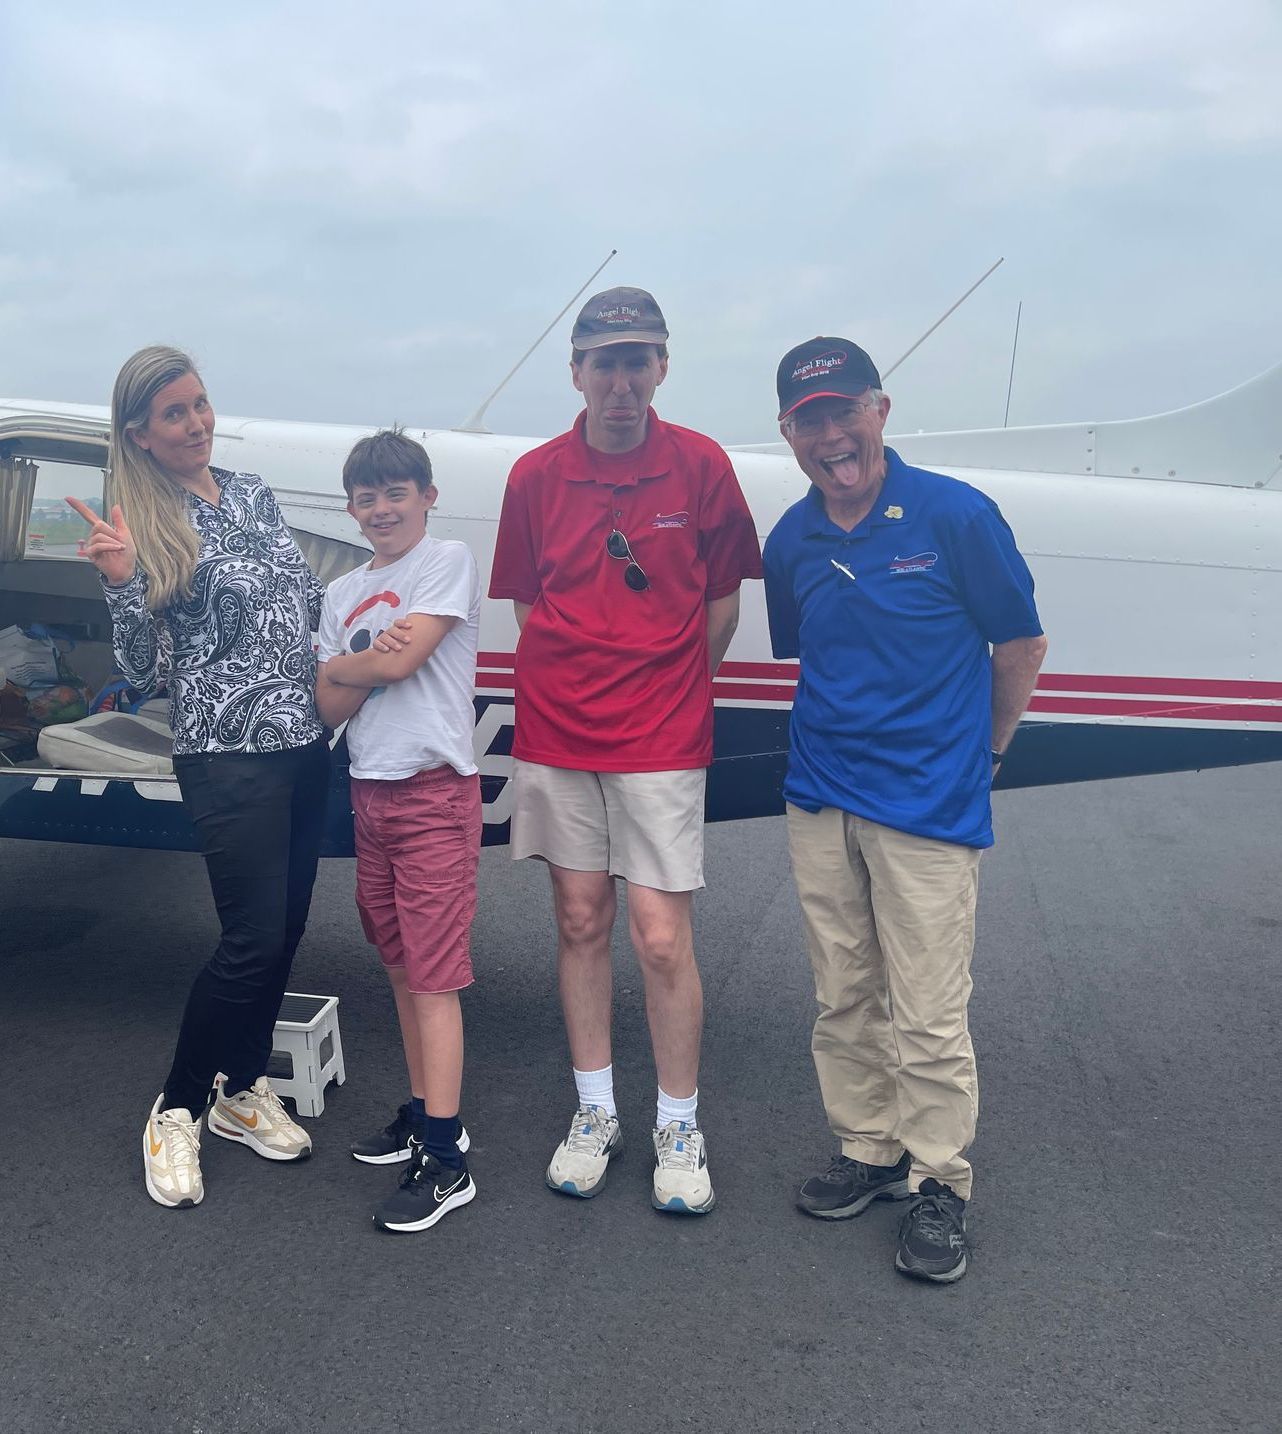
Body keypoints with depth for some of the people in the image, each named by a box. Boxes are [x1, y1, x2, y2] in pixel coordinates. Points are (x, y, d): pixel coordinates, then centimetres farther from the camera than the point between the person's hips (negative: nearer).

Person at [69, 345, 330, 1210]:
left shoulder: (254, 495, 10)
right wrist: (124, 584, -24)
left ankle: (243, 1091, 28)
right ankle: (176, 1111, 13)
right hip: (228, 757, -6)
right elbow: (145, 672, -10)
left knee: (286, 927, 10)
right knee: (253, 937, -7)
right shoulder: (142, 528, -7)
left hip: (305, 743, 6)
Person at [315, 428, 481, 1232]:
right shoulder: (343, 594, 15)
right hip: (371, 791, 7)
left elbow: (399, 660, -15)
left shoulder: (449, 561, -3)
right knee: (402, 968, 14)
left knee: (434, 974, -8)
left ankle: (447, 1161, -5)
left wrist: (345, 663, 3)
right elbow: (332, 706, 6)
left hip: (435, 790, -7)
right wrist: (373, 662, -11)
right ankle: (422, 1115, 26)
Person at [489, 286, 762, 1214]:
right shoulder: (536, 477, 2)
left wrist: (673, 687, 7)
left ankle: (679, 1127, 17)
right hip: (556, 732, 3)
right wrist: (577, 683, 3)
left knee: (662, 938, -3)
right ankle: (595, 1112, 27)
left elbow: (721, 601, 6)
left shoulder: (701, 467, -3)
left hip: (661, 739, -2)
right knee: (580, 921, 11)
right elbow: (528, 606, 11)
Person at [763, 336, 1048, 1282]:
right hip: (821, 802, 5)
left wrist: (976, 753, 9)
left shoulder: (956, 515, -8)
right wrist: (843, 741, 14)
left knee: (926, 1017, 0)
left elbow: (1022, 645, 1)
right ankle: (869, 1151, 33)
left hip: (927, 810, -5)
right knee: (843, 1002, 14)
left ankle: (940, 1183, 20)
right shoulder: (790, 542, 5)